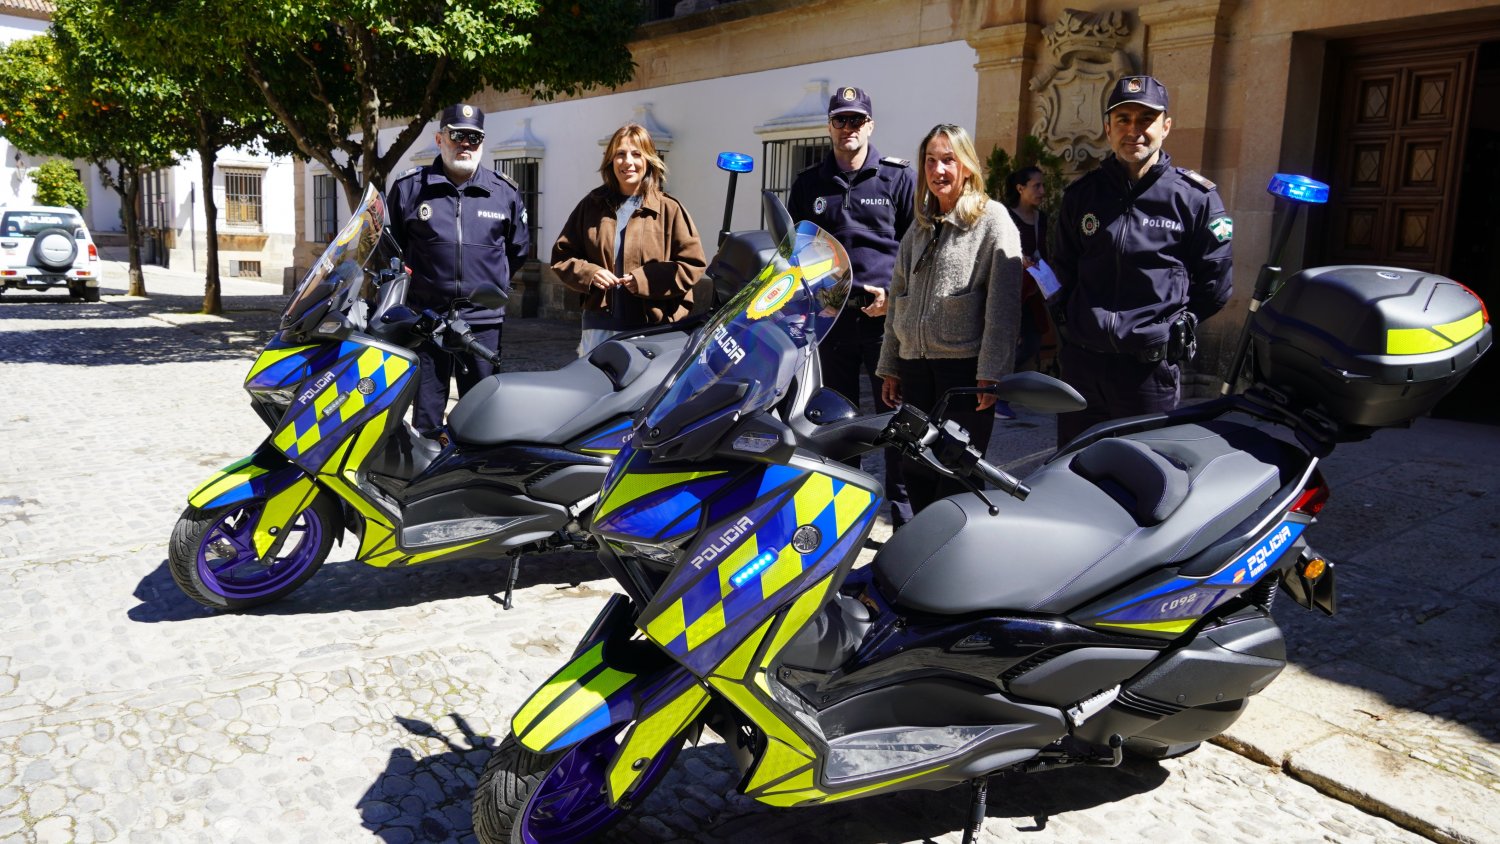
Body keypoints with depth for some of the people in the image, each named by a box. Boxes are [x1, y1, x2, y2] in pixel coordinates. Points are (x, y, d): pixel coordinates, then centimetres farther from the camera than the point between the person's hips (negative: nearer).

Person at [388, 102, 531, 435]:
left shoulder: (505, 191, 6)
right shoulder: (409, 187, 3)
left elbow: (518, 248, 18)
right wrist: (410, 284, 14)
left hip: (483, 321, 1)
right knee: (426, 412, 6)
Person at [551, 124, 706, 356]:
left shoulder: (669, 209, 1)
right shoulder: (591, 206, 11)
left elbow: (692, 264, -2)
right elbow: (561, 255, 15)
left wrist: (647, 280, -13)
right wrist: (588, 274, -5)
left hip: (654, 328, -3)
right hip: (599, 326, 3)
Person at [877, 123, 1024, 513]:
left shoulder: (993, 219, -1)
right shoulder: (919, 228, 18)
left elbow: (1003, 302, -10)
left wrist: (991, 373, -17)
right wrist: (889, 367, 14)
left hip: (965, 366, -6)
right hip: (915, 366, 6)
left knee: (955, 481, -5)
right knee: (916, 477, 9)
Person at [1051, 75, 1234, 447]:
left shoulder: (1194, 197, -2)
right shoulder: (1081, 194, 8)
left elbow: (1215, 284, 3)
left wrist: (1173, 326, 0)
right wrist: (1069, 320, 11)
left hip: (1151, 369, -3)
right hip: (1080, 363, 3)